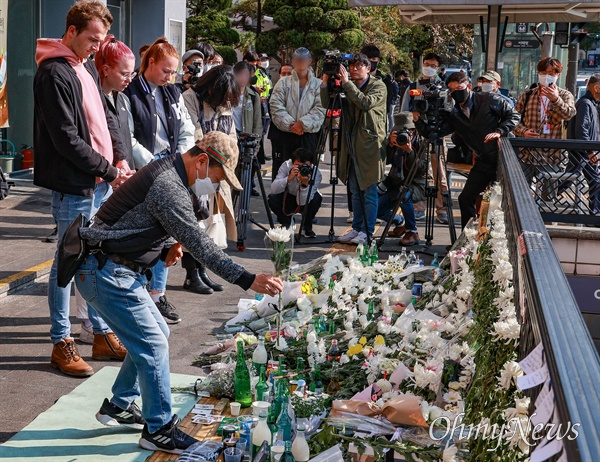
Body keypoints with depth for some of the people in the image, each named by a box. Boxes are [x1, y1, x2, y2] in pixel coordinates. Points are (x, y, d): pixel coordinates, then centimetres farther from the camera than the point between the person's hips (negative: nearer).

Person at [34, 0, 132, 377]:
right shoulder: (54, 73, -15)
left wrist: (119, 158, 3)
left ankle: (103, 334, 26)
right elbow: (67, 139, -19)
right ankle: (62, 343, 12)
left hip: (102, 182, 9)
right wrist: (109, 170, -14)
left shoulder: (88, 67, 13)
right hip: (74, 186, -9)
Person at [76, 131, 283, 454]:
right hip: (106, 274, -11)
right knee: (153, 344, -7)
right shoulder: (169, 187, -22)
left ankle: (119, 407, 30)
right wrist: (248, 280, -30)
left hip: (121, 271, 11)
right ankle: (158, 430, 6)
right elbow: (200, 246, -28)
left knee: (156, 332, 16)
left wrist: (167, 248, 1)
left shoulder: (168, 174, 11)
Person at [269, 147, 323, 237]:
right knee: (272, 199, -29)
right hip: (288, 199, 1)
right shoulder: (286, 166, -25)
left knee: (317, 198, -32)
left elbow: (303, 202, -32)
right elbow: (273, 189, -35)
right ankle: (286, 223, 1)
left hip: (305, 202, -1)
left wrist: (305, 184, -49)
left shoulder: (316, 173, -28)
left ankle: (307, 227, -5)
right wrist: (289, 178, -49)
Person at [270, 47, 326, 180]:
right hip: (284, 135, 0)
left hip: (308, 136, 0)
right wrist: (290, 124, -14)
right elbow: (276, 107, -1)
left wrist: (303, 123, -16)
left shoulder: (318, 84, 8)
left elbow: (320, 109, -3)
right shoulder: (283, 82, 10)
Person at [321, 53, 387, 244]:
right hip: (351, 146, 6)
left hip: (370, 144, -6)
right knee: (355, 191, 13)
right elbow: (327, 103, 8)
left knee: (369, 191, -2)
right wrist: (325, 83, -6)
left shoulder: (378, 86, -4)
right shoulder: (348, 87, 12)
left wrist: (347, 83, -22)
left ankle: (367, 232, 2)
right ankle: (356, 228, 21)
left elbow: (366, 103, -22)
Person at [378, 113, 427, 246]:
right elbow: (386, 160, -12)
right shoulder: (395, 141, 1)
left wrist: (409, 151, -32)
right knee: (376, 208, -9)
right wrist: (390, 145, -28)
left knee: (404, 195, -39)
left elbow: (421, 170, -22)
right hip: (397, 184, 6)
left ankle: (412, 232, -18)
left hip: (417, 185, -6)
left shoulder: (421, 143, -12)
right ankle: (400, 223, 24)